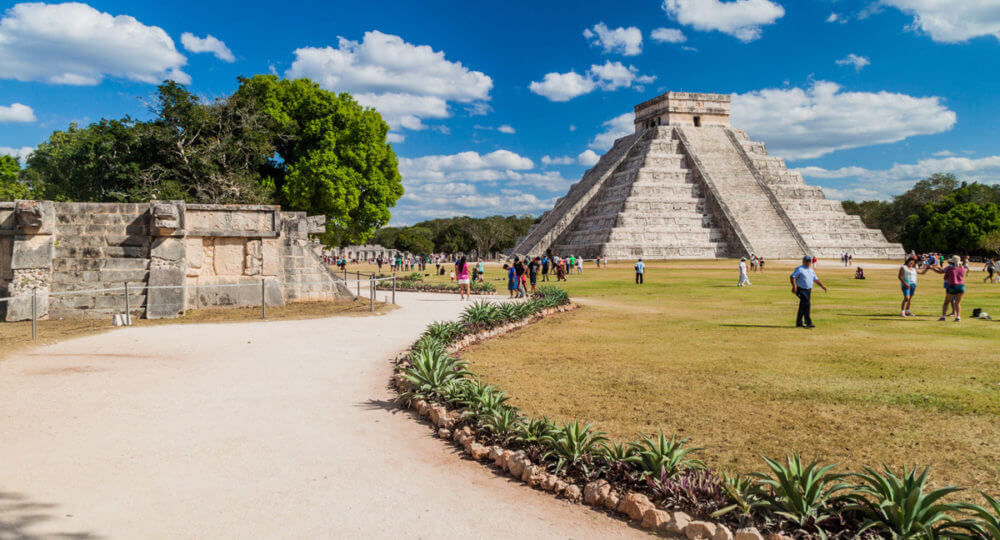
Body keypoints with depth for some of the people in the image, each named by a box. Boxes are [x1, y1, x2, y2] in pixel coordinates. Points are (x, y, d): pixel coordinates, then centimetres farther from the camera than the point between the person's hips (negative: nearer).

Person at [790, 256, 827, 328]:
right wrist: (794, 286, -27)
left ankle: (799, 323, 18)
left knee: (803, 307, 11)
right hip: (801, 290, -8)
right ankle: (808, 323, -15)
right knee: (807, 304, -16)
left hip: (808, 291, 8)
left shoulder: (811, 270, 16)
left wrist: (822, 286, 13)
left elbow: (816, 279, 23)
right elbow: (792, 276, -16)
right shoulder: (800, 269, -9)